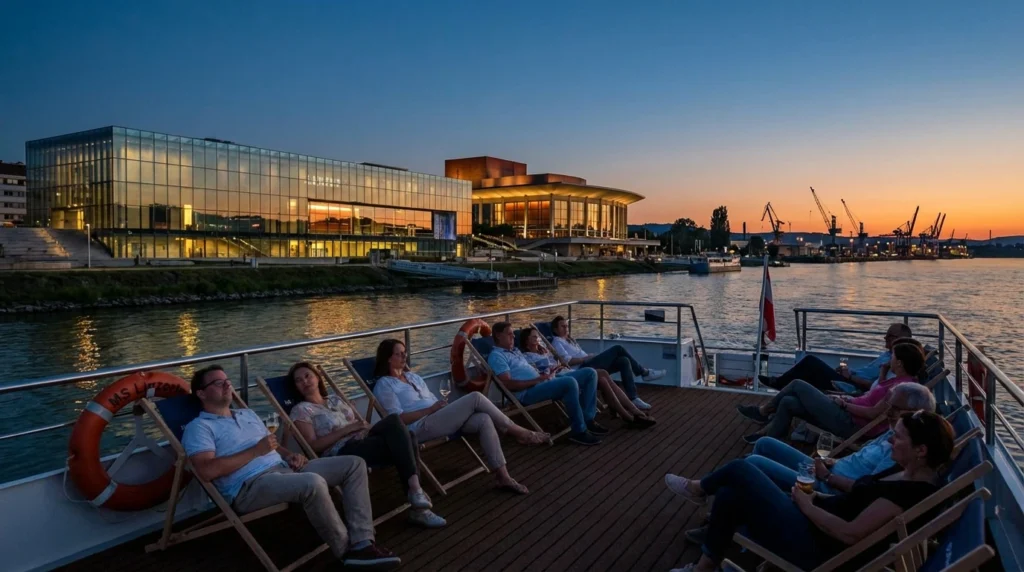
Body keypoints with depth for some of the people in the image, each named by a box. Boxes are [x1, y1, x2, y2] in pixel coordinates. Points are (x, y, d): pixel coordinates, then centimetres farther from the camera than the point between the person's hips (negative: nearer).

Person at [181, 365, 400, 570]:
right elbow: (207, 471, -15)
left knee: (354, 464, -5)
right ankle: (346, 549, -16)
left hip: (283, 469, 9)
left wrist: (289, 455, 4)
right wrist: (255, 451, -11)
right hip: (249, 487, -9)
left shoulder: (248, 414, 27)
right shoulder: (199, 427, 1)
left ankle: (362, 543, -14)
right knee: (313, 483, -38)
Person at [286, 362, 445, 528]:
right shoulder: (301, 410, 7)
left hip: (364, 440, 6)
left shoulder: (335, 398, 26)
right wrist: (347, 429, -11)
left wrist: (365, 425, -2)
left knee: (393, 421, -27)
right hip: (342, 452, -6)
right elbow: (313, 446, -6)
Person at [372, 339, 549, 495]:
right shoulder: (384, 385, -1)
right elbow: (399, 418, -11)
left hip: (438, 420, 8)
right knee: (476, 397, -20)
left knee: (484, 420, -20)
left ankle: (503, 476, -21)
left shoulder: (412, 376, 23)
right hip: (421, 428, -8)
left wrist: (443, 406, 0)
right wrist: (431, 409, -14)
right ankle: (518, 433, -7)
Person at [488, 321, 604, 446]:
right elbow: (508, 384, -16)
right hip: (528, 392, -10)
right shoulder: (496, 356, -4)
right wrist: (537, 380, -17)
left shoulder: (515, 350, 27)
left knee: (589, 373, 2)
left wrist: (544, 374, 4)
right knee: (570, 382, -36)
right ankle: (579, 431, -23)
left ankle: (587, 420, 3)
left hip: (543, 382, 10)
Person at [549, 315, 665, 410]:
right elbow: (568, 361, -14)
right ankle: (645, 372, -8)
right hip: (583, 369, -10)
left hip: (589, 366, 10)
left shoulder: (569, 340, 31)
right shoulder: (557, 342, 1)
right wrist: (587, 357, -11)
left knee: (624, 361, -11)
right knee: (618, 349, -16)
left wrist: (590, 356, 4)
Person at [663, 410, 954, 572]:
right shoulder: (906, 472, 6)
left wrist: (808, 506, -14)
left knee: (741, 469, -4)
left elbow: (850, 533, -27)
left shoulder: (913, 492, -24)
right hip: (816, 523, 10)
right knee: (730, 495, 6)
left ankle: (698, 490, 23)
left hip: (814, 546, -10)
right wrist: (820, 497, 4)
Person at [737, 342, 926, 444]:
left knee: (798, 385, -2)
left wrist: (845, 404, -11)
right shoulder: (903, 381, 14)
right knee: (788, 402, 6)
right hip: (848, 416, 10)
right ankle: (768, 438, 14)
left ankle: (763, 411, 17)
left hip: (848, 423, -10)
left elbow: (874, 413, -23)